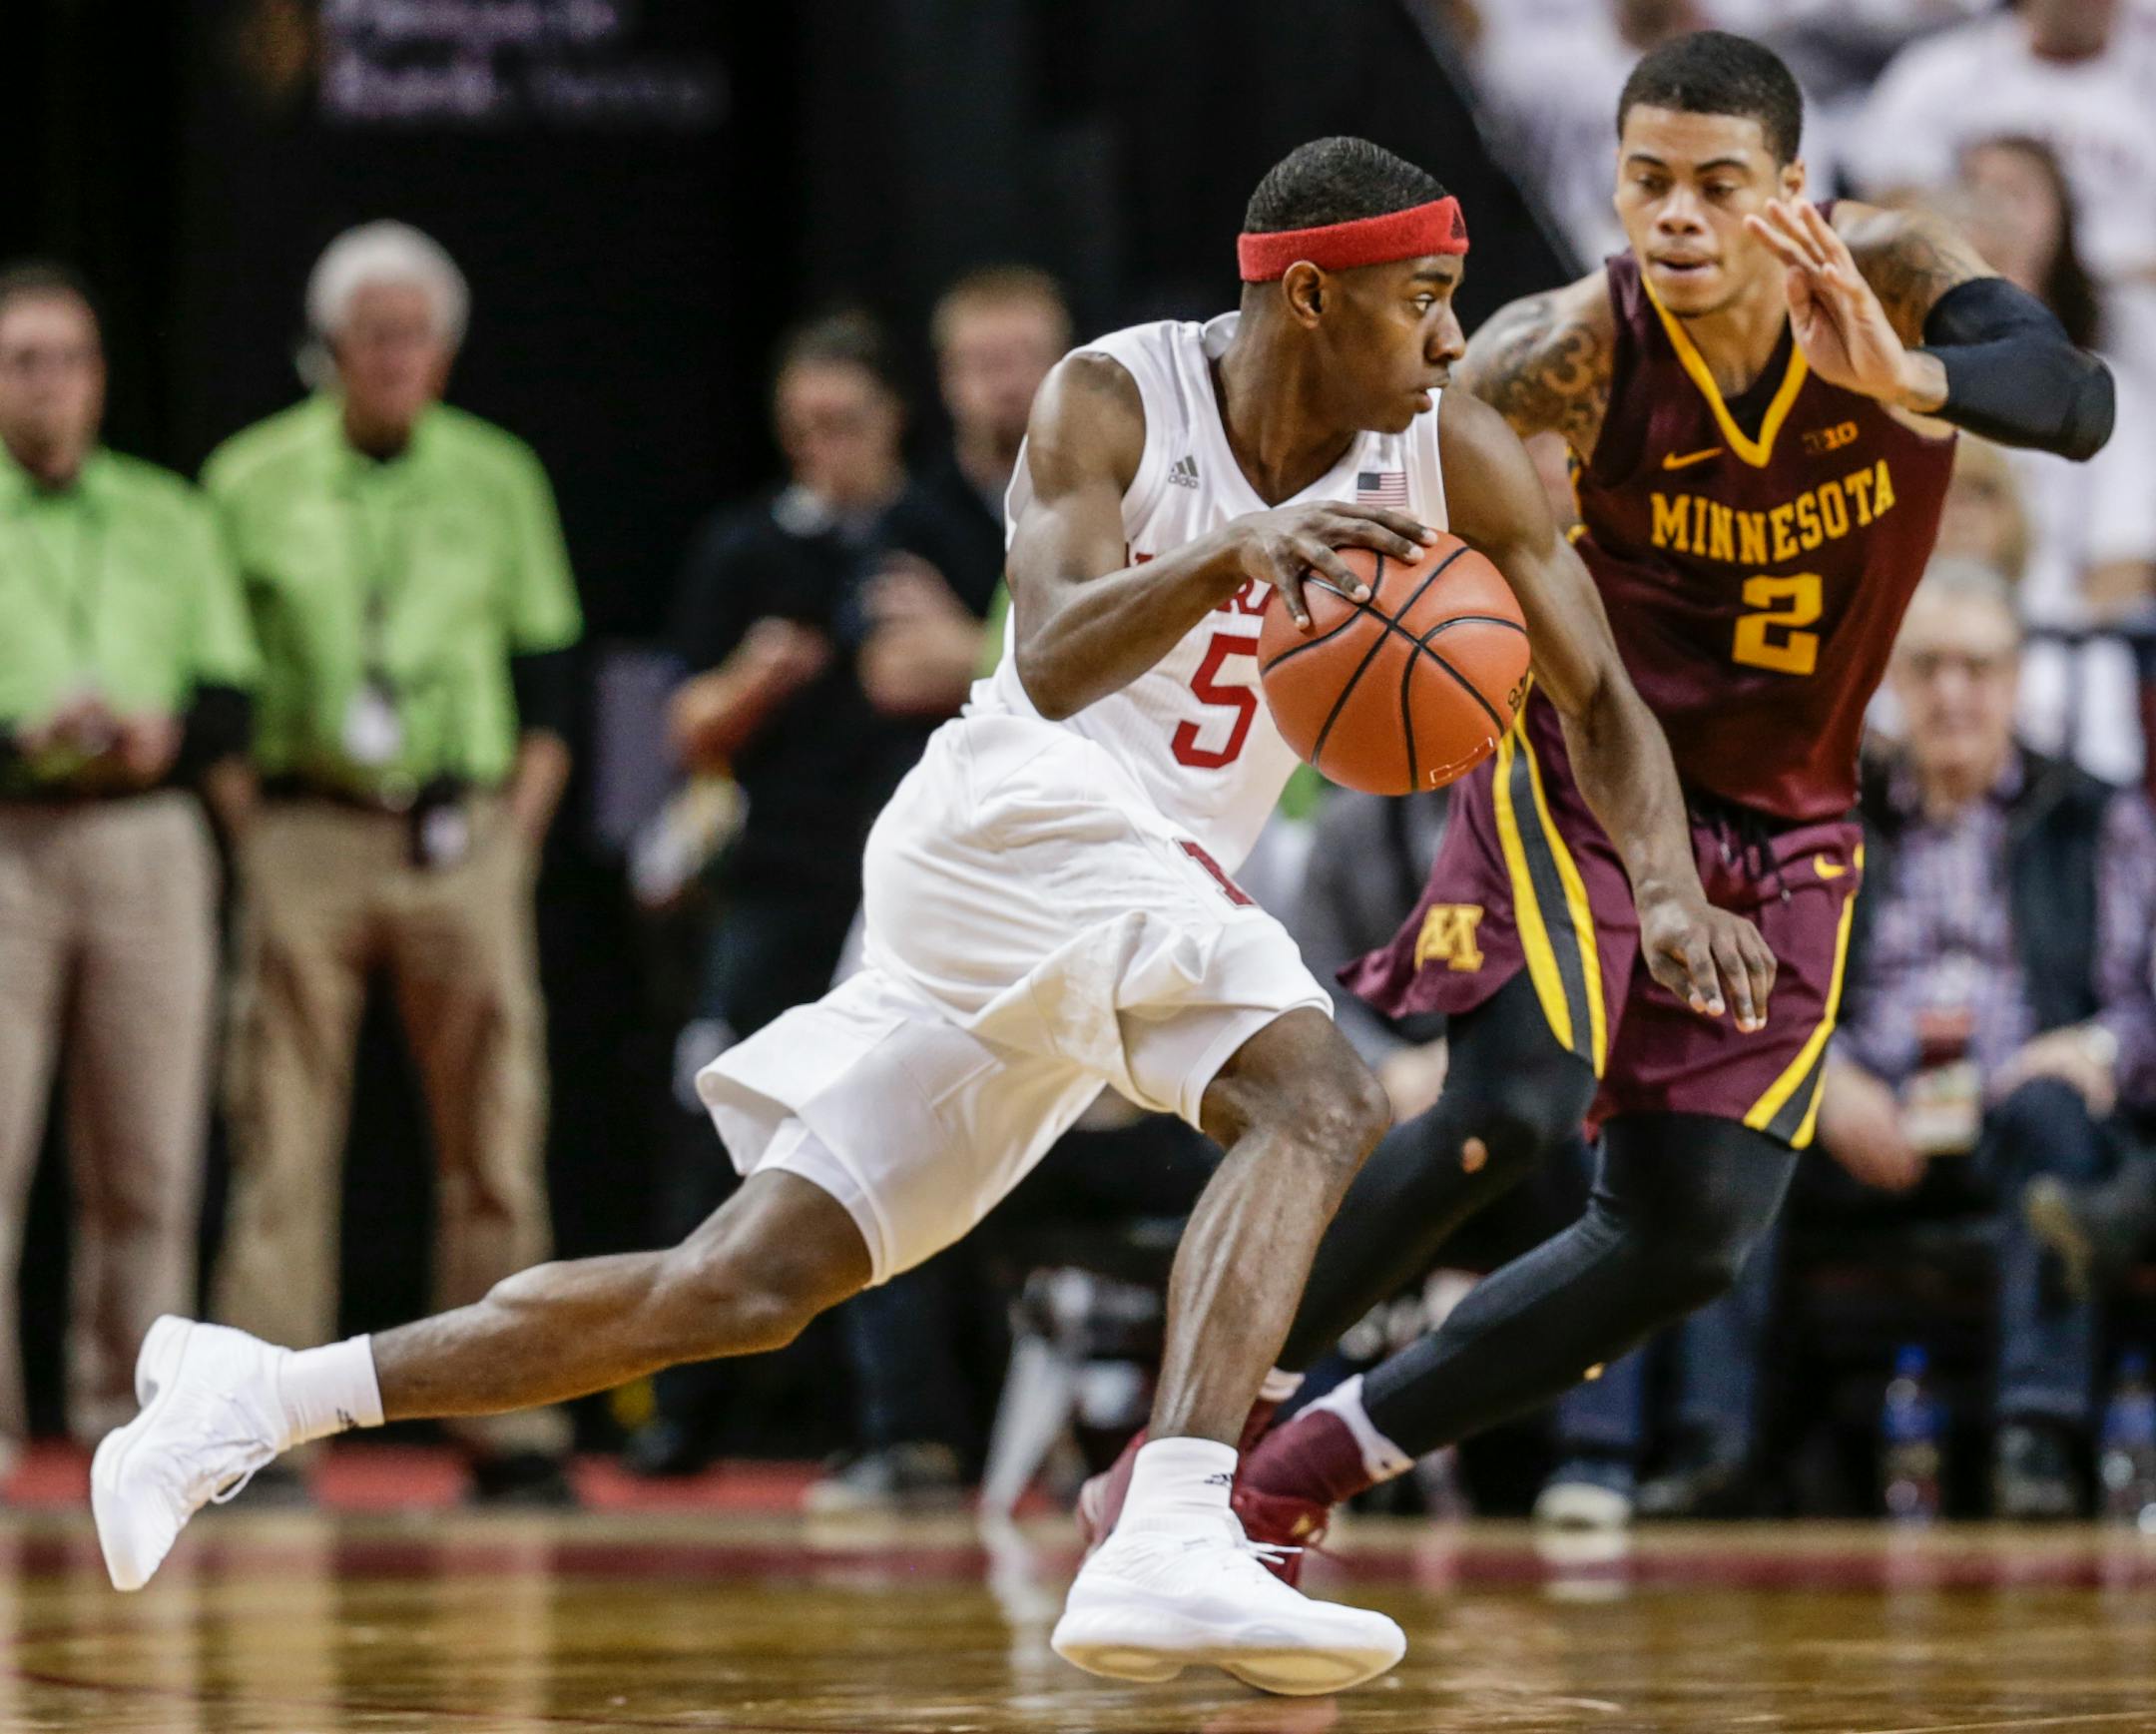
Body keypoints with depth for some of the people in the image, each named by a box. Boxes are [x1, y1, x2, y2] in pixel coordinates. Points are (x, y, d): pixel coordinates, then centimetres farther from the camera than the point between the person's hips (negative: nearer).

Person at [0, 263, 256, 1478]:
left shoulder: (168, 521, 17)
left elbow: (233, 695, 12)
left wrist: (168, 737, -10)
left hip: (146, 841, 3)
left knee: (148, 1163, 2)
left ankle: (127, 1421, 8)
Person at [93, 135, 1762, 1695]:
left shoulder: (1450, 449, 2)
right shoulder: (1115, 400, -11)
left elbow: (1602, 694, 4)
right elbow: (1052, 660, -27)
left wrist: (1669, 882, -14)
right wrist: (1235, 555, -45)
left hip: (1160, 887, 7)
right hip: (1024, 814, -7)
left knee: (745, 1287, 2)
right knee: (1319, 1101, -31)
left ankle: (259, 1396, 6)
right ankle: (1170, 1545, -44)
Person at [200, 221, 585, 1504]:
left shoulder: (498, 479, 11)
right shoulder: (253, 480, 6)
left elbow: (548, 675, 13)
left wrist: (517, 823, 2)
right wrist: (241, 821, -2)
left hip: (462, 833, 1)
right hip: (303, 832, -1)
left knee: (497, 1145, -1)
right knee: (283, 1145, -4)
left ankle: (510, 1433, 2)